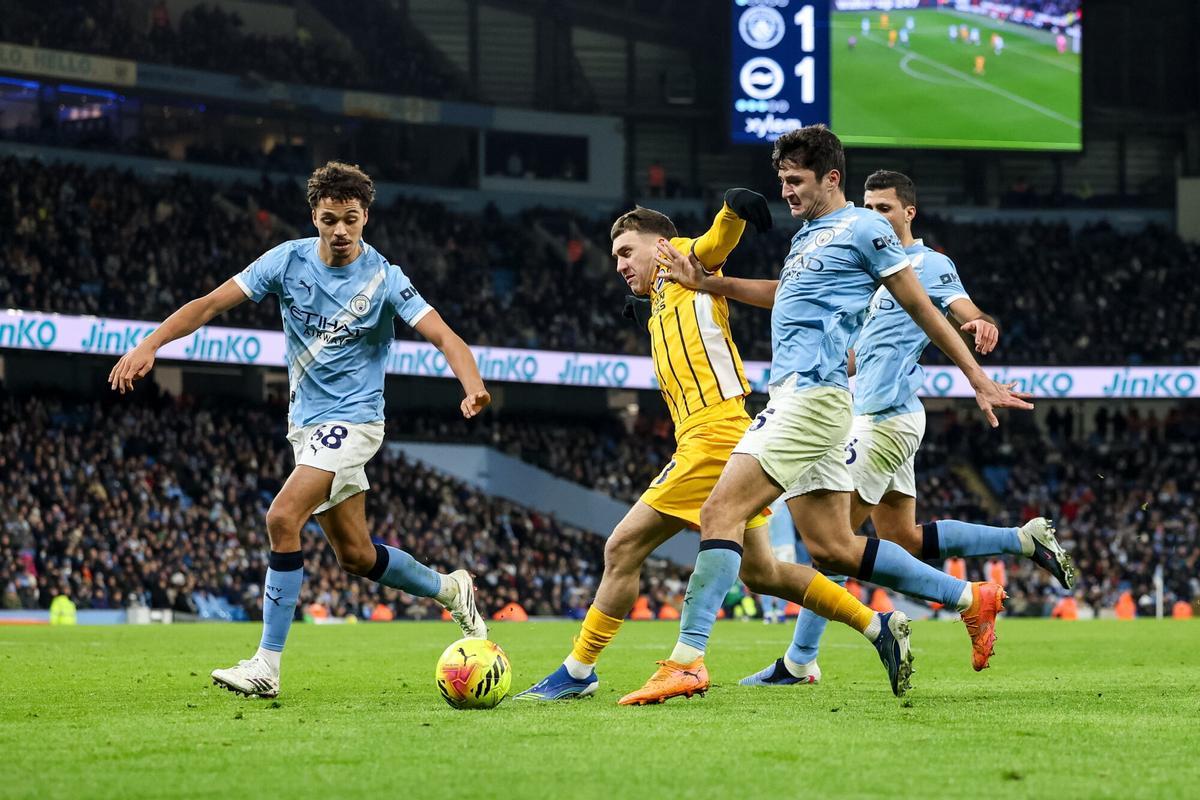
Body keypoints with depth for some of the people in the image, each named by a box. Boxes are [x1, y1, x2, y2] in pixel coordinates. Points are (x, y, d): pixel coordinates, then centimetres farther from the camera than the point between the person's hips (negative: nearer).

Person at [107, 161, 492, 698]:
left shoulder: (383, 279, -13)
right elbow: (210, 304, -5)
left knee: (282, 517, -23)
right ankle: (449, 589, 38)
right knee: (355, 556, 11)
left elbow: (444, 337, -20)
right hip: (306, 426, 5)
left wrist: (473, 388, -40)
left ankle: (266, 666, -19)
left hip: (351, 421, -5)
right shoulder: (290, 260, -3)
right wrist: (148, 346, -17)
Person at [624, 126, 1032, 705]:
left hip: (813, 395, -9)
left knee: (720, 512, -16)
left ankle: (687, 659, -20)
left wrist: (979, 381, -1)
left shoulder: (862, 227, -3)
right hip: (791, 398, 9)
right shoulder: (807, 237, 22)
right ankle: (969, 599, 18)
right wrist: (702, 281, 34)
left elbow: (922, 308, -2)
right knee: (831, 547, 8)